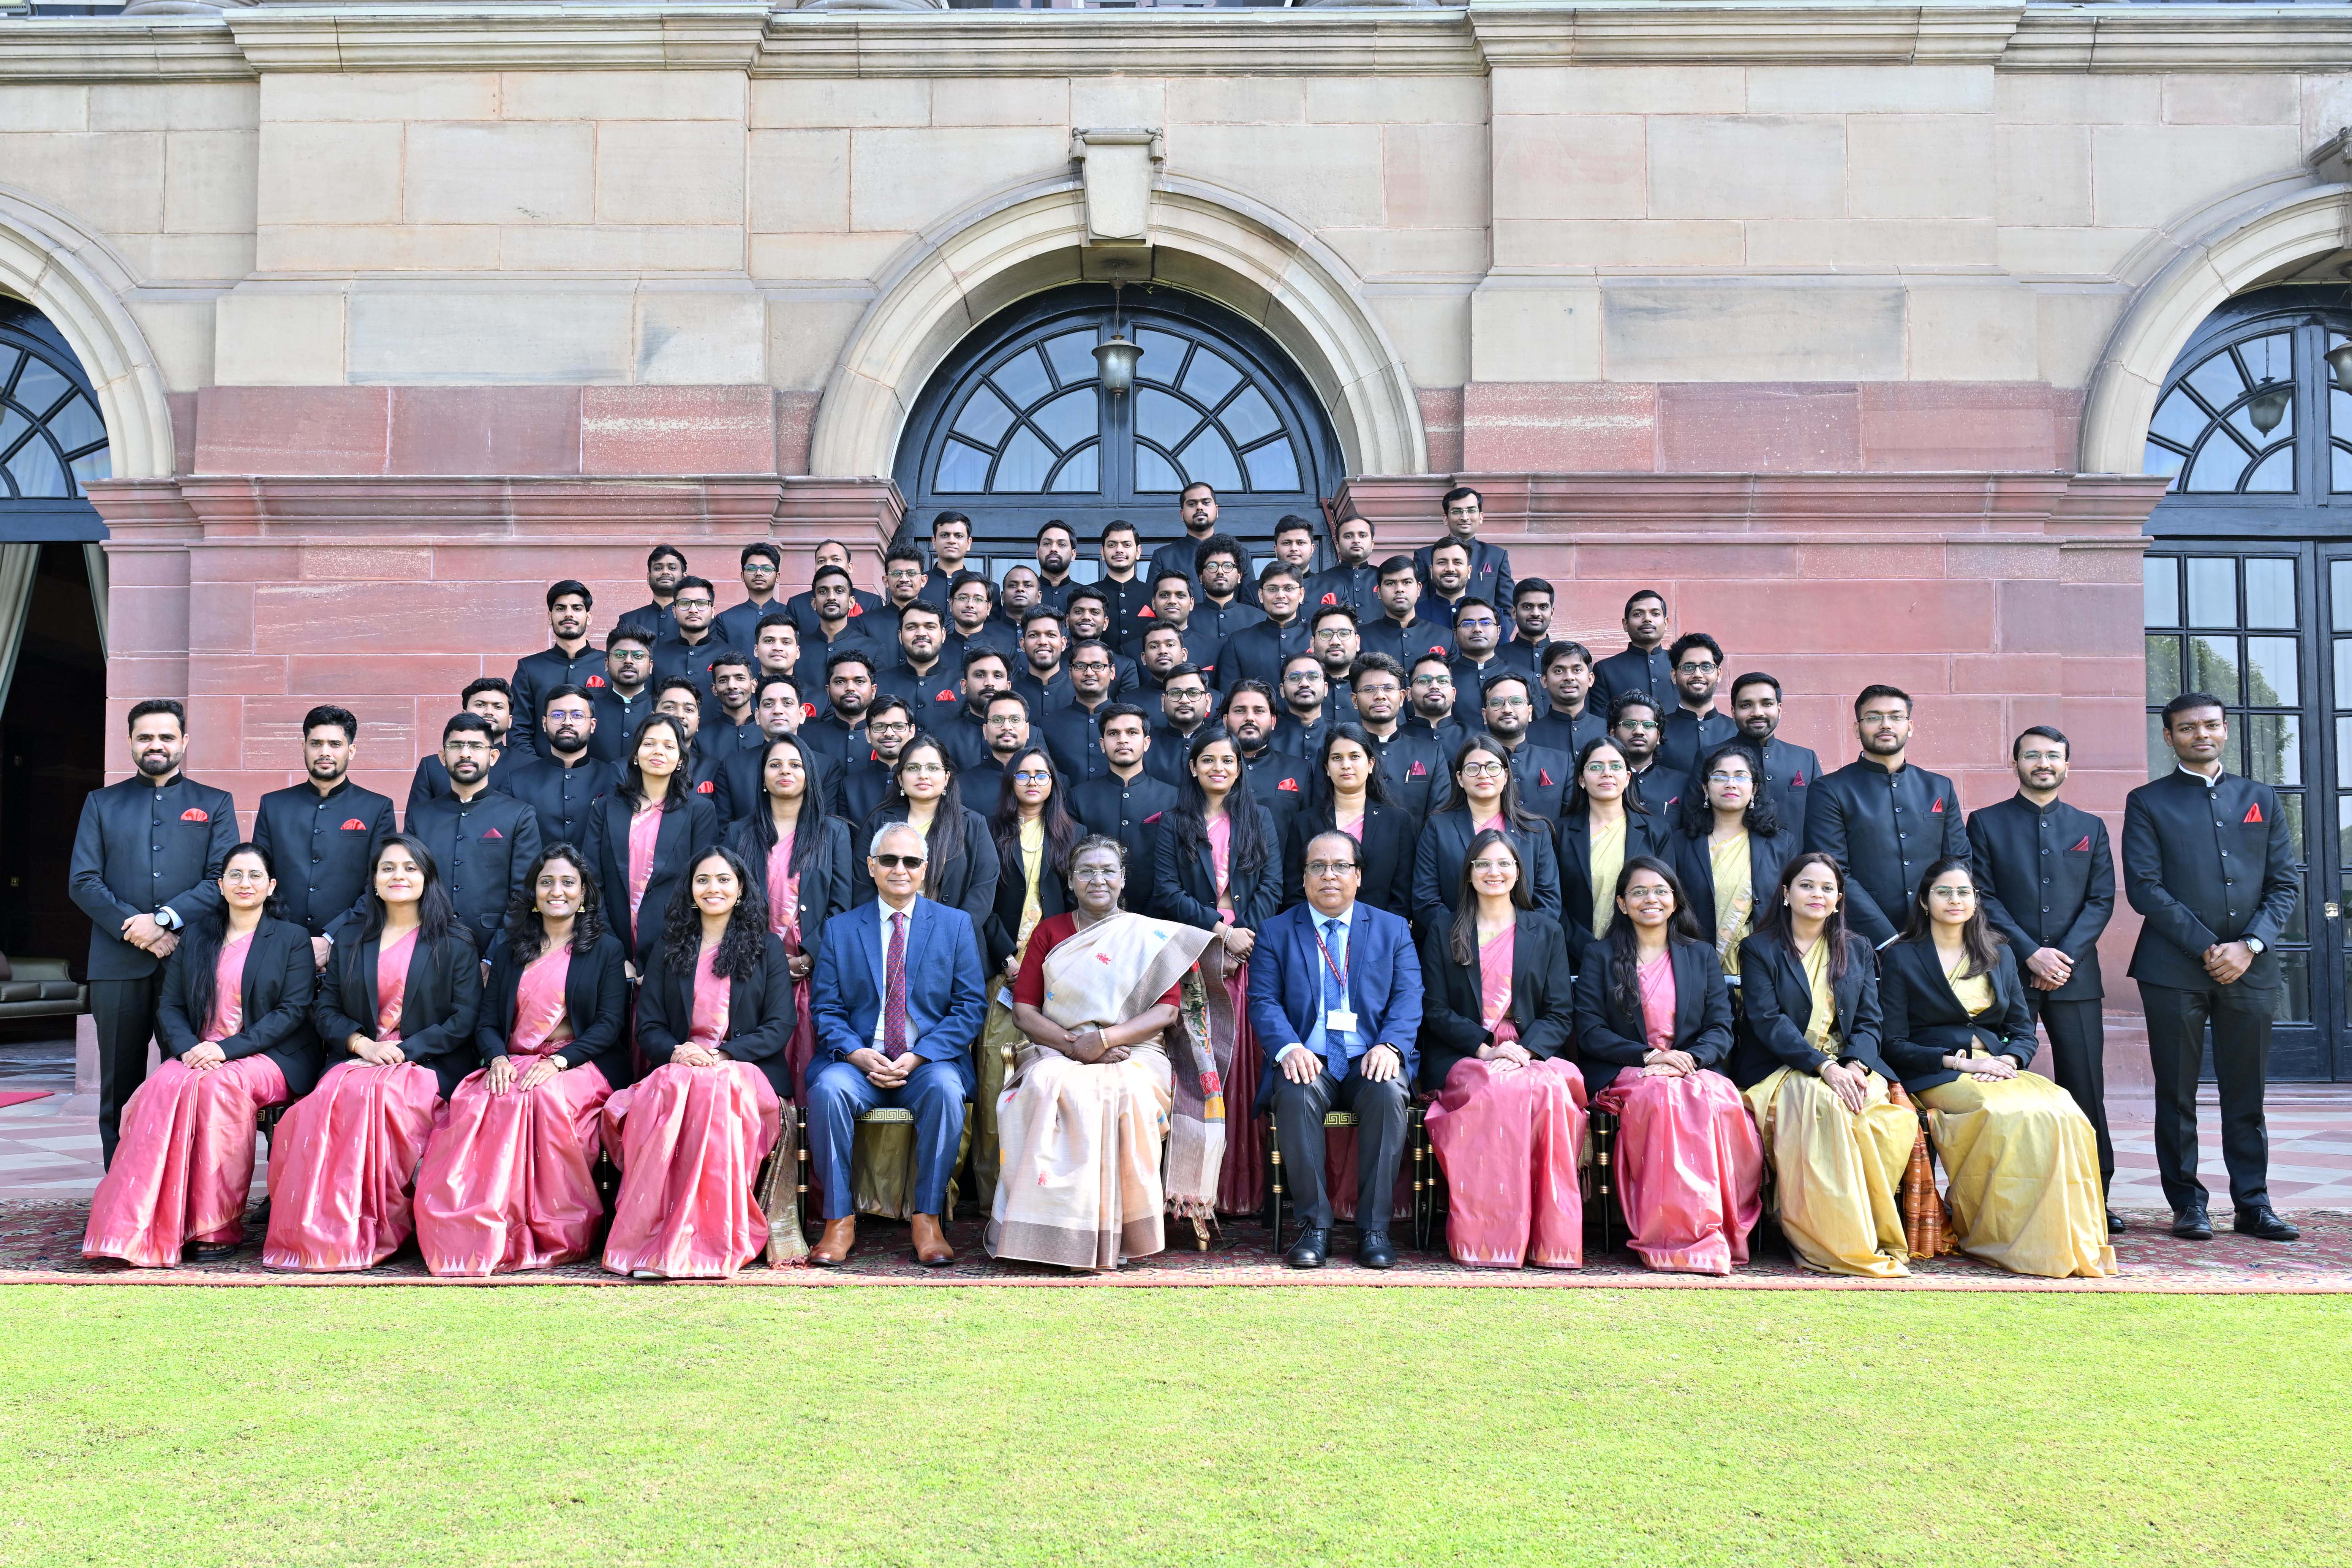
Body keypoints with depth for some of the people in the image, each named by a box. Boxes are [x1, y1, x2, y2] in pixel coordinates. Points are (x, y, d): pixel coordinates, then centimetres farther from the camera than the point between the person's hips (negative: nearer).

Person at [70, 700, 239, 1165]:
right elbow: (83, 881, 5)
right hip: (118, 964, 2)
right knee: (120, 1086, 5)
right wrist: (134, 928, -9)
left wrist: (165, 919, -13)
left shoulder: (215, 804, 12)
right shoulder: (102, 803, 16)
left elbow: (223, 879, 0)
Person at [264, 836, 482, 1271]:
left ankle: (371, 1235, -25)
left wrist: (403, 1050, -13)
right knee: (331, 1099, -31)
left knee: (372, 1095, -35)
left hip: (428, 1067, -3)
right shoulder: (351, 943, 21)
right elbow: (325, 1008, 14)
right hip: (358, 1058, 3)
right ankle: (317, 1233, -23)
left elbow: (464, 1019, -1)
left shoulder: (456, 945, 8)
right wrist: (360, 1043, -6)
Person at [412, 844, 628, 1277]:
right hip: (512, 1065, 3)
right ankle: (478, 1237, -28)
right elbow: (486, 1022, 12)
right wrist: (498, 1059, -11)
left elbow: (611, 1024, -2)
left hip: (580, 1067, -3)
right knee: (474, 1102, -30)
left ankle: (550, 1237, -25)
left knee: (540, 1097, -36)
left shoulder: (606, 949, 9)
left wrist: (557, 1061, -18)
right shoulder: (507, 949, 20)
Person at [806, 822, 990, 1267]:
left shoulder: (956, 924, 9)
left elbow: (971, 1006, 1)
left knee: (945, 1089, -34)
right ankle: (840, 1221, -18)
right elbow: (826, 1009, 7)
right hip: (859, 1062, 1)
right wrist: (858, 1054, -14)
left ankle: (927, 1219, -21)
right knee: (828, 1089, -31)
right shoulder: (840, 930, 13)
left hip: (929, 1063, -1)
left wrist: (917, 1057, -12)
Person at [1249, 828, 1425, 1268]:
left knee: (1389, 1092, -32)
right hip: (1309, 1060, 0)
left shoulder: (1393, 929, 15)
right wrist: (1288, 1048, -17)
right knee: (1296, 1095, -34)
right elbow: (1264, 1001, 3)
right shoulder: (1277, 931, 13)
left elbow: (1408, 999, 5)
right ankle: (1315, 1224, -21)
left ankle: (1374, 1227, -22)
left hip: (1370, 1059, 1)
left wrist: (1389, 1045, -16)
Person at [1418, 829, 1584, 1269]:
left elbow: (1561, 1015, 9)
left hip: (1534, 1056, 1)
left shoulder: (1547, 933, 18)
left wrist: (1526, 1050, -11)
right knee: (1499, 1090, -36)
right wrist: (1486, 1049, -11)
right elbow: (1436, 1013, 6)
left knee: (1550, 1089, -35)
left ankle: (1552, 1240, -29)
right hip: (1462, 1061, -1)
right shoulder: (1443, 935, 16)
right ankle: (1487, 1238, -29)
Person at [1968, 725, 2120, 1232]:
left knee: (2086, 1089, 1)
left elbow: (2102, 900, 7)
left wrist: (2066, 955, -8)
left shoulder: (2090, 827, 15)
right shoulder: (1986, 823, 7)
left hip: (2074, 975, 2)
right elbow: (1983, 896, -1)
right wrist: (2031, 953, -11)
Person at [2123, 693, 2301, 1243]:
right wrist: (2207, 948, -10)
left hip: (2250, 969, 2)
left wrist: (2249, 945, -6)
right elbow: (2144, 888, -4)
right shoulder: (2148, 802, 5)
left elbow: (2283, 885, 9)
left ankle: (2253, 1204, 13)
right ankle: (2187, 1204, 10)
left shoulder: (2261, 798, 15)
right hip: (2174, 969, -2)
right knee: (2177, 1093, 2)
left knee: (2246, 1093, 6)